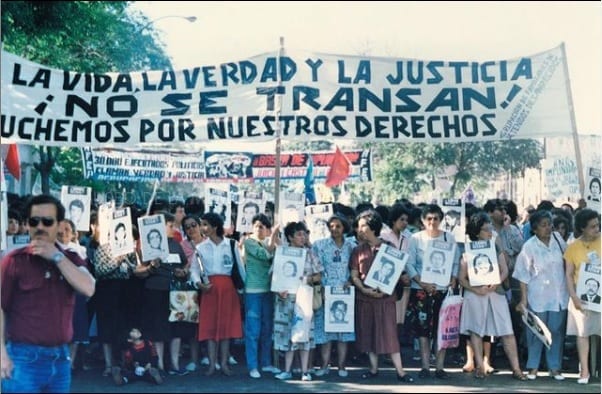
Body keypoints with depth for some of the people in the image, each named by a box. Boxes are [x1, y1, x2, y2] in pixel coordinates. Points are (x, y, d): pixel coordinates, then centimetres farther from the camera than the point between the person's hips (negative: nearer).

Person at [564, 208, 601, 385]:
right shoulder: (573, 247, 0)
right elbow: (569, 275, 1)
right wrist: (573, 296, -9)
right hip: (582, 296, 0)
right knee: (582, 333, 4)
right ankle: (584, 371, 12)